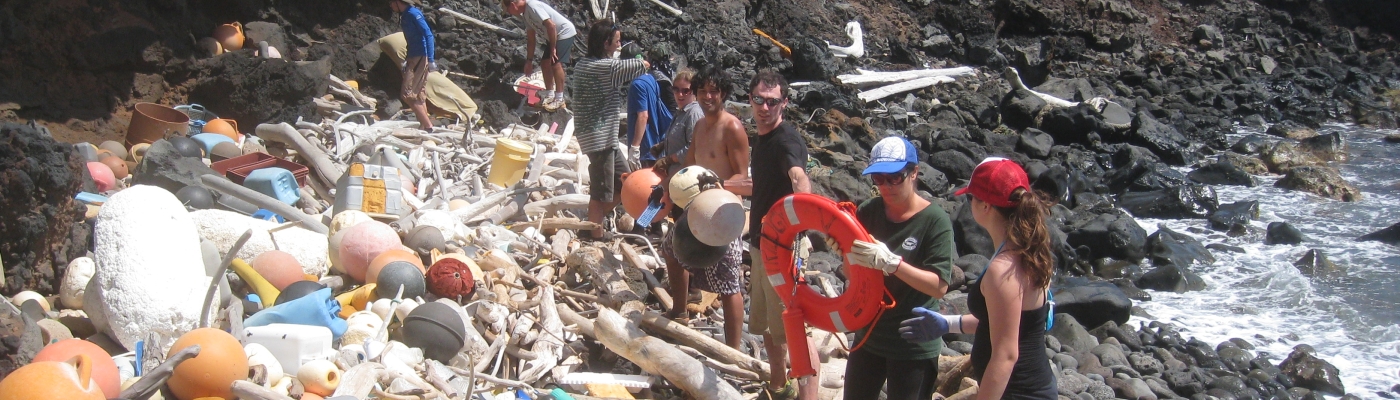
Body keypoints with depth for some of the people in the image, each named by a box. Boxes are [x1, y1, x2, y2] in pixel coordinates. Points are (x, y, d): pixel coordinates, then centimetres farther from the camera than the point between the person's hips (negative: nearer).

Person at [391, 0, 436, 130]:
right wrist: (407, 59, 24)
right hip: (414, 58, 10)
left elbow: (428, 35, -18)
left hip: (420, 58, -10)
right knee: (418, 94, 10)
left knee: (407, 94, -12)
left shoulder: (413, 13, -12)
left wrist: (430, 59, -23)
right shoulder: (405, 15, 16)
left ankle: (427, 126, -10)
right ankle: (424, 126, 13)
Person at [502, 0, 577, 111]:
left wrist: (553, 48, -24)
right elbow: (531, 40, 13)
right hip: (553, 36, 10)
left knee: (556, 63, -16)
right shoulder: (525, 13, 5)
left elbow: (551, 26, -30)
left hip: (565, 32, -10)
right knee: (545, 62, 11)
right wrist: (529, 61, 13)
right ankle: (549, 96, 22)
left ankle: (559, 100, -9)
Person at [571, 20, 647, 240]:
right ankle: (595, 236, 9)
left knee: (624, 181, 17)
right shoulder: (604, 66, -19)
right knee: (601, 192, 0)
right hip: (600, 137, -10)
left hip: (603, 136, 10)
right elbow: (641, 66, -15)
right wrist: (643, 63, 8)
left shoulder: (584, 63, 10)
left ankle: (593, 222, 25)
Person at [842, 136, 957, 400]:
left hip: (915, 346, -5)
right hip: (869, 334, 5)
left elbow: (939, 286, -23)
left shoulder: (935, 221, -16)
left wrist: (890, 262, -35)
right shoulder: (868, 212, -2)